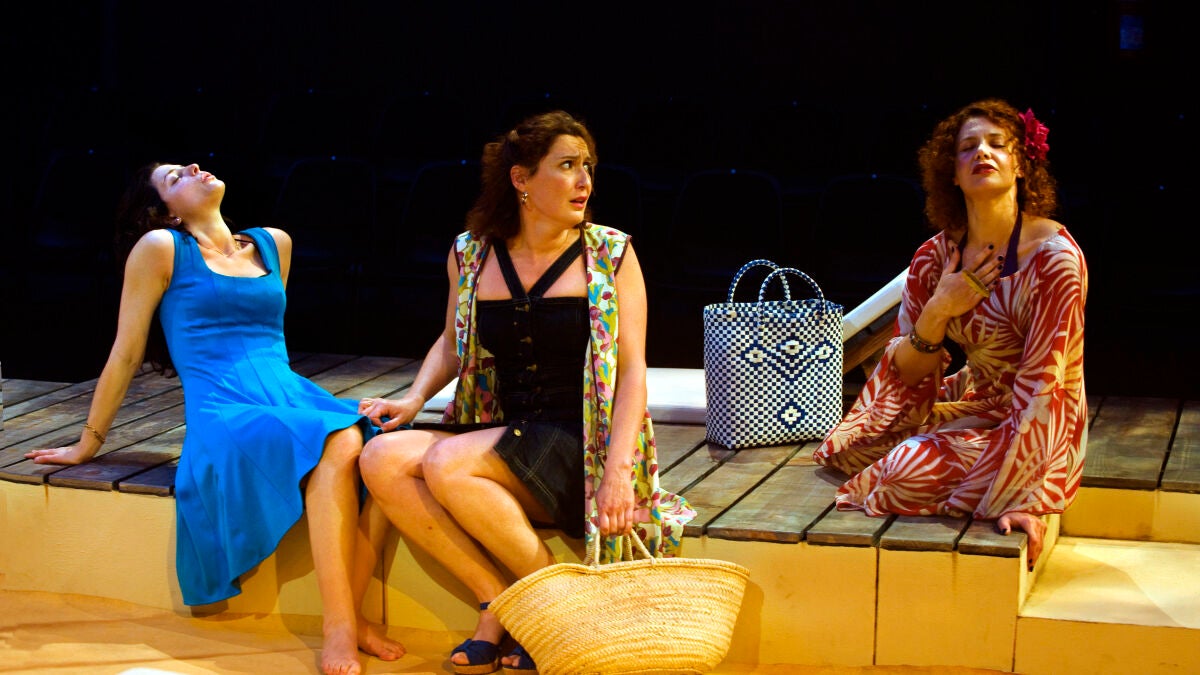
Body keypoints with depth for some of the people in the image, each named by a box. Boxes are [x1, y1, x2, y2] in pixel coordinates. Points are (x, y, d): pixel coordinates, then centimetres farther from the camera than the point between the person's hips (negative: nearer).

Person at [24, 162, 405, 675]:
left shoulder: (273, 244, 21)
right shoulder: (160, 248, 7)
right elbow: (126, 353, 10)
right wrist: (89, 442, 13)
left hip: (292, 398, 5)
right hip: (223, 416, -5)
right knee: (338, 446, -35)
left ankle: (352, 617, -24)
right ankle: (339, 629, -36)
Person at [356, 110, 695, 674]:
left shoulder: (609, 254, 0)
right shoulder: (470, 254, 9)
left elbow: (631, 369, -5)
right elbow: (451, 345, 24)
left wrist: (619, 470, -17)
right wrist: (414, 399, 4)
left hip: (577, 445, -5)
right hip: (498, 432, 5)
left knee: (447, 465, -29)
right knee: (383, 459, -21)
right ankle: (497, 602, -14)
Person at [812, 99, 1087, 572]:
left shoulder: (1053, 257, -21)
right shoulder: (936, 258, -3)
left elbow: (1041, 389, -24)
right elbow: (904, 376, 0)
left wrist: (1019, 495, -29)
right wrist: (939, 311, -18)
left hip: (1036, 434, -6)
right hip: (973, 404, 7)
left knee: (910, 468, -25)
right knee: (847, 447, 3)